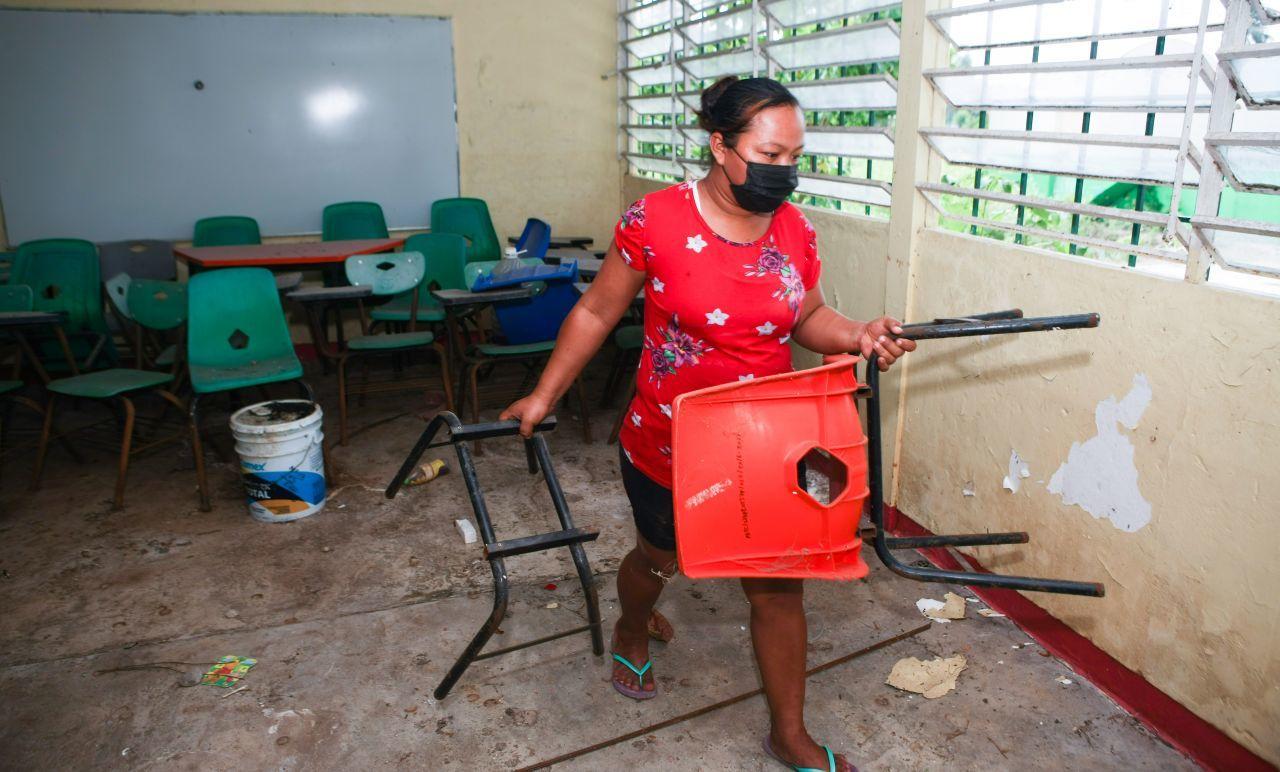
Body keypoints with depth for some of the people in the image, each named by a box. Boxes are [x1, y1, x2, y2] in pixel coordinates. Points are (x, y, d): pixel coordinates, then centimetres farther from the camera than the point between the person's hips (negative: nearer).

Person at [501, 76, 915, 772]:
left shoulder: (794, 230, -5)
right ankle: (632, 634, 61)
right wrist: (542, 396, -4)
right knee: (659, 557, 23)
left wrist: (860, 336, -12)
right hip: (667, 446, -3)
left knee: (779, 587, 10)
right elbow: (596, 313, -7)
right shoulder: (656, 220, -17)